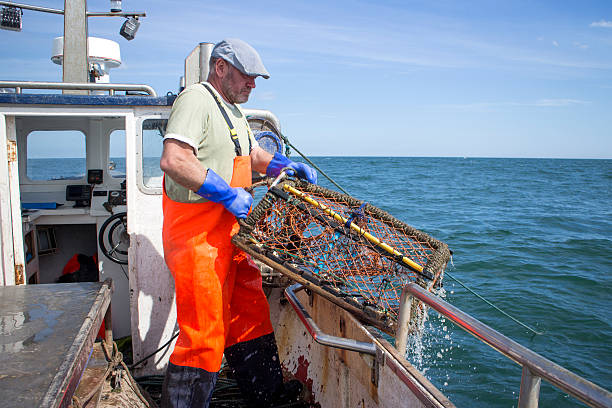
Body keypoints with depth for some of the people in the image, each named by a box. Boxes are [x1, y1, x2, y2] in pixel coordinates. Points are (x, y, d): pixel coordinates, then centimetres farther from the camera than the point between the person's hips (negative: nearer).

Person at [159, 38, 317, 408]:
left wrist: (287, 166, 16)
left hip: (230, 232, 10)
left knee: (250, 314, 17)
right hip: (197, 236, -10)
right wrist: (227, 193, -23)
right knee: (204, 334, -5)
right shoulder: (196, 98, -11)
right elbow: (173, 160, -25)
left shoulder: (232, 110, 22)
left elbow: (253, 155, 33)